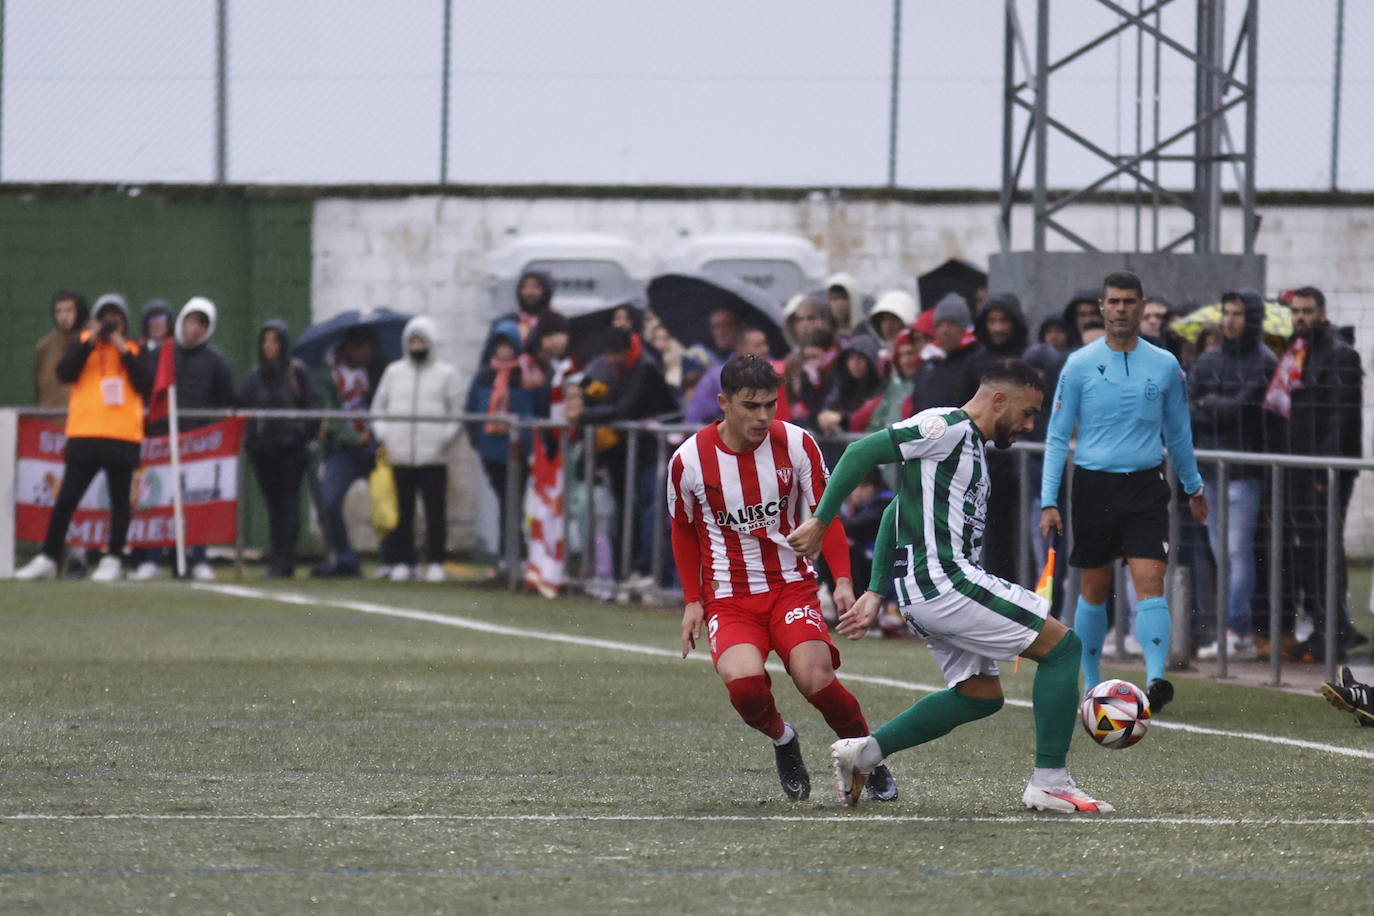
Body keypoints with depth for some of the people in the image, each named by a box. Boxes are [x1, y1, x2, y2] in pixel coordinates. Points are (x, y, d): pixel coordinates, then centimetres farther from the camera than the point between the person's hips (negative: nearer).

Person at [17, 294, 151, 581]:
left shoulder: (134, 350, 11)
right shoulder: (82, 342, 11)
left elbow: (145, 386, -3)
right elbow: (64, 374, -4)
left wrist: (123, 351, -7)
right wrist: (90, 342, -10)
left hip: (123, 436, 0)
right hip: (84, 435, 0)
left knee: (120, 500, 2)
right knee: (66, 498, -1)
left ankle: (113, 559, 9)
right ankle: (48, 558, 5)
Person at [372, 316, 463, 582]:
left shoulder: (446, 373, 7)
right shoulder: (394, 372, 13)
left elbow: (456, 411, 6)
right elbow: (379, 407, 16)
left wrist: (445, 438, -6)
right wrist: (383, 436, 3)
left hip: (433, 457, -2)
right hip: (399, 457, 2)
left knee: (435, 512, -2)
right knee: (401, 512, 3)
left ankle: (435, 563, 5)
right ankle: (403, 562, 10)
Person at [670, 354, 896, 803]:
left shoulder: (797, 445, -6)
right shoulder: (689, 460, -6)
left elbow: (825, 514, 3)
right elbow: (683, 530, 11)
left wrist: (843, 581, -10)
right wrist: (692, 601, 6)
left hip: (791, 585, 0)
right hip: (727, 596, 0)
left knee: (815, 678, -24)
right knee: (743, 681, -28)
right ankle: (782, 741, 6)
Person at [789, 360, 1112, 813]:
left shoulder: (971, 447, 21)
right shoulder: (948, 427, -9)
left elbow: (896, 516, 25)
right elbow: (862, 452, -15)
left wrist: (875, 593, 24)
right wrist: (820, 521, -15)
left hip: (922, 592, 10)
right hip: (945, 580, -10)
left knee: (982, 695, 19)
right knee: (1062, 645, -7)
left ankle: (863, 751, 15)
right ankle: (1049, 782, -7)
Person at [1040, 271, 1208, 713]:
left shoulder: (1165, 366, 4)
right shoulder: (1079, 365, -1)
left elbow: (1178, 432, 18)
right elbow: (1057, 436, 1)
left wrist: (1193, 487, 25)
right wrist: (1049, 501, -5)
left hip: (1145, 486, 0)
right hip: (1093, 485, 0)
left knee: (1150, 581, -14)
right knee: (1094, 589, 7)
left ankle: (1156, 678, -24)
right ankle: (1092, 685, 20)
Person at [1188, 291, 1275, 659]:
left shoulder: (1264, 363, -5)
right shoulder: (1207, 362, 14)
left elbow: (1243, 408, -12)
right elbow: (1187, 408, 9)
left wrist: (1207, 405, -3)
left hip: (1243, 472, -7)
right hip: (1209, 469, 7)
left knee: (1238, 551, -10)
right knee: (1221, 553, 7)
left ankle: (1234, 629, -11)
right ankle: (1242, 629, 11)